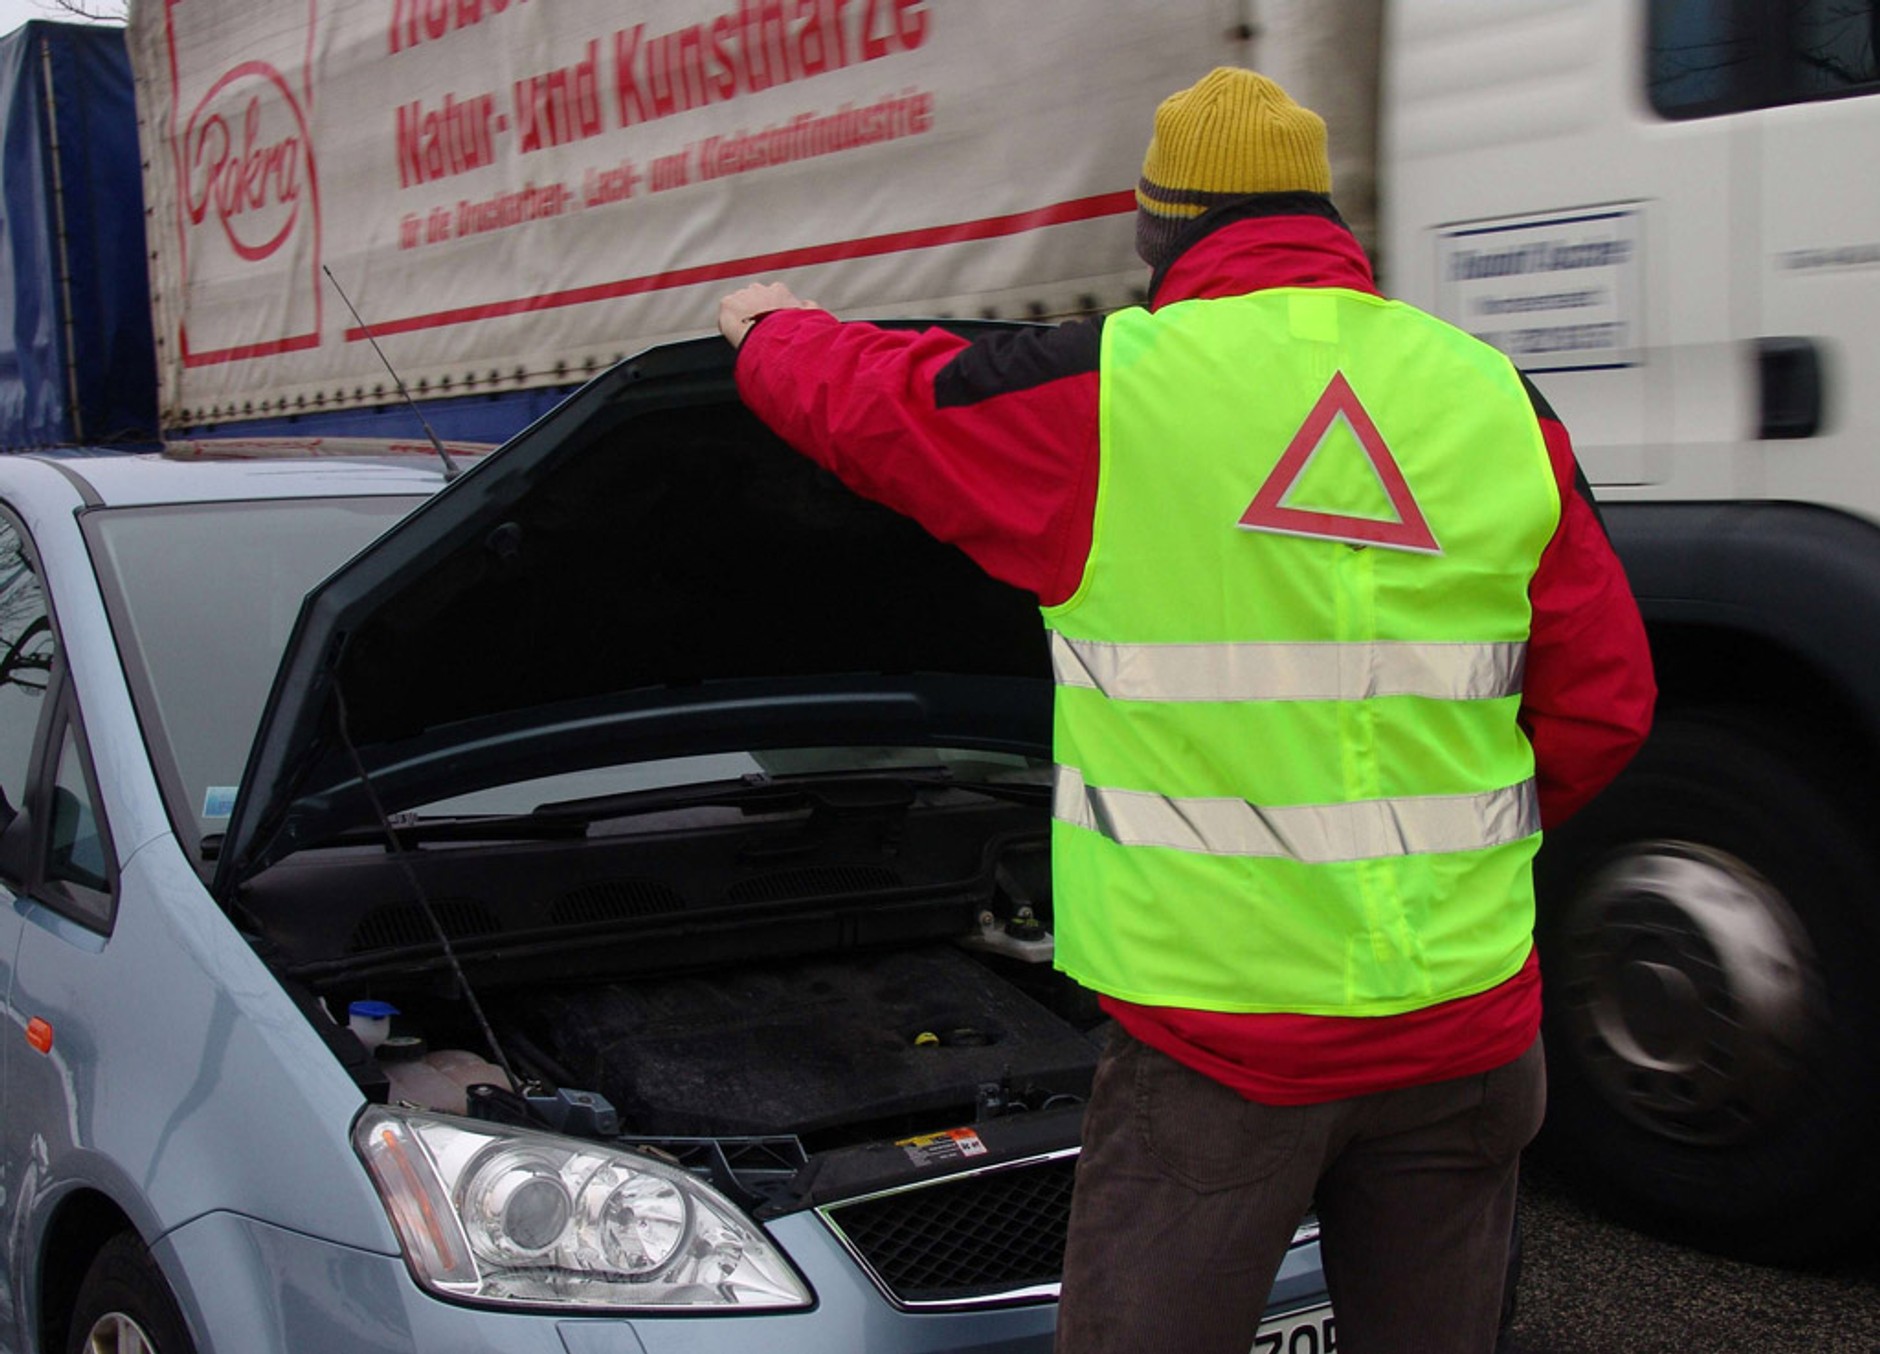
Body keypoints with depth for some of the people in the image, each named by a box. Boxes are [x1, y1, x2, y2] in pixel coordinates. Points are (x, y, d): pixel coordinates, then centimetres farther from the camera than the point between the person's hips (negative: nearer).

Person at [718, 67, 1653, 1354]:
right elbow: (1604, 699, 7)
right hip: (1467, 1011, 4)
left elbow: (866, 400, 10)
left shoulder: (1098, 393, -7)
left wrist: (769, 327, 32)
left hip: (1217, 1027, -4)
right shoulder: (1496, 402, 4)